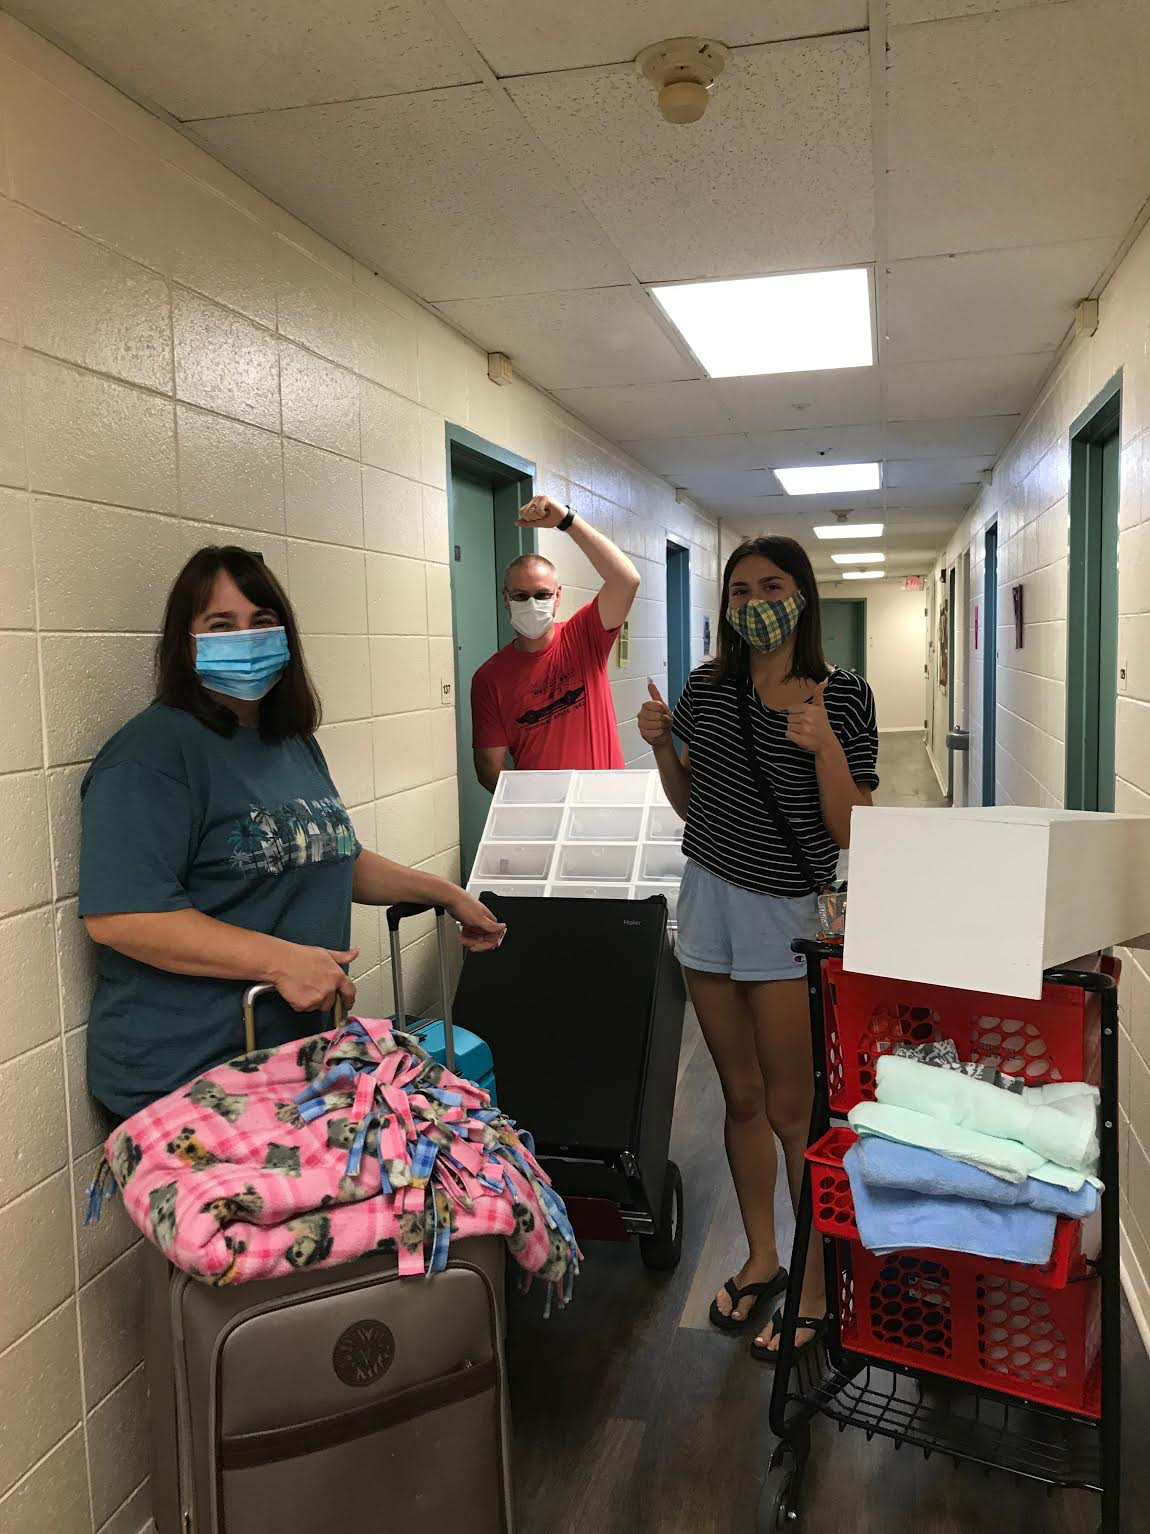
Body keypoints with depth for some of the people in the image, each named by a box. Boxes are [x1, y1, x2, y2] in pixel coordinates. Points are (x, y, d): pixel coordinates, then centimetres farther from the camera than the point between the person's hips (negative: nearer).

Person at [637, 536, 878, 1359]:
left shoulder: (844, 695, -8)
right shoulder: (707, 686, 3)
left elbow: (850, 832, -10)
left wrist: (823, 745, -24)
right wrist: (661, 744, -4)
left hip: (791, 914, -4)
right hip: (709, 899, 4)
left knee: (792, 1110, 3)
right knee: (742, 1097, 15)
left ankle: (818, 1285, 21)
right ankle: (761, 1260, 32)